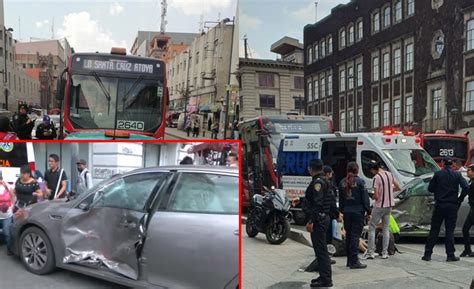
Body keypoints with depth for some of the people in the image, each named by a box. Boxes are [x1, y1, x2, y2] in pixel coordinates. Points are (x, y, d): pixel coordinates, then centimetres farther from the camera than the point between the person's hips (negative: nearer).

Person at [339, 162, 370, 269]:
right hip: (358, 212, -5)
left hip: (347, 212, 5)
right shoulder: (360, 181, -10)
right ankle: (354, 261, -5)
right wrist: (368, 210, 2)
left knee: (348, 235, 12)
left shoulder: (342, 182, 6)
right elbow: (365, 197, -7)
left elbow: (340, 199, 11)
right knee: (355, 235, -4)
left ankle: (349, 260, 18)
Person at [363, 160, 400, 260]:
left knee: (372, 227, 3)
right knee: (385, 228, 14)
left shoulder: (376, 178, -18)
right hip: (389, 205, 7)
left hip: (379, 206, -7)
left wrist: (373, 196, 2)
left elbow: (376, 196, -19)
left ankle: (371, 252, 3)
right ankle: (385, 252, 15)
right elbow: (398, 187, 12)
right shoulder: (389, 174, 3)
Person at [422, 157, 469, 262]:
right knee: (450, 231, 6)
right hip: (452, 205, 0)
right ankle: (450, 255, 5)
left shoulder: (438, 174, -3)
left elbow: (430, 188, -2)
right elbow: (466, 187, -8)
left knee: (434, 230, 4)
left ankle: (427, 254, 4)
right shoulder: (457, 175, 0)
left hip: (439, 205, 0)